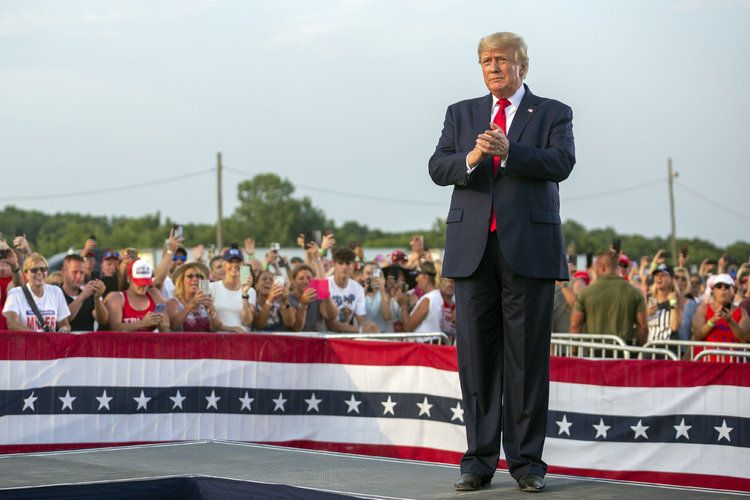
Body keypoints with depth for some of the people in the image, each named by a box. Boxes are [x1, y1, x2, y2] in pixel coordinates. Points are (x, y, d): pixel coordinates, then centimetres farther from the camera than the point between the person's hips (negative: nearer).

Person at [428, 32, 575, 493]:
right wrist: (471, 158, -16)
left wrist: (508, 151, -23)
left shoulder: (553, 114, 8)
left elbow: (562, 162, -9)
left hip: (529, 247, -3)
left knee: (528, 356, -1)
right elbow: (438, 168, 5)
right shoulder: (461, 113, 17)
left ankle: (526, 460, 6)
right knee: (476, 354, 3)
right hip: (473, 247, 3)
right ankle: (480, 459, 9)